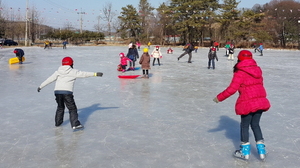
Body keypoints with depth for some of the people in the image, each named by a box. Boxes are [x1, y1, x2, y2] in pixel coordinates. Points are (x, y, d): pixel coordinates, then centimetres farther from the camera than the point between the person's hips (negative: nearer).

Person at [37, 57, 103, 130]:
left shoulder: (58, 72, 15)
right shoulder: (73, 72, 4)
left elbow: (49, 79, 16)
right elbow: (84, 74, 1)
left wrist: (40, 86, 24)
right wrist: (95, 74, 4)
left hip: (57, 91, 5)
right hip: (67, 92, -5)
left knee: (60, 107, 24)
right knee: (72, 108, 1)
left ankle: (58, 122, 34)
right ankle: (75, 124, -8)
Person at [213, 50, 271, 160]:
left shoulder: (240, 73, -11)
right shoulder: (257, 70, 9)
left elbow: (232, 89, -14)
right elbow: (260, 84, 17)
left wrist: (219, 97, -3)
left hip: (247, 103, -6)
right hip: (261, 101, 6)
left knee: (244, 125, 10)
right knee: (255, 124, 19)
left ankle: (245, 151, 18)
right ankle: (261, 150, 19)